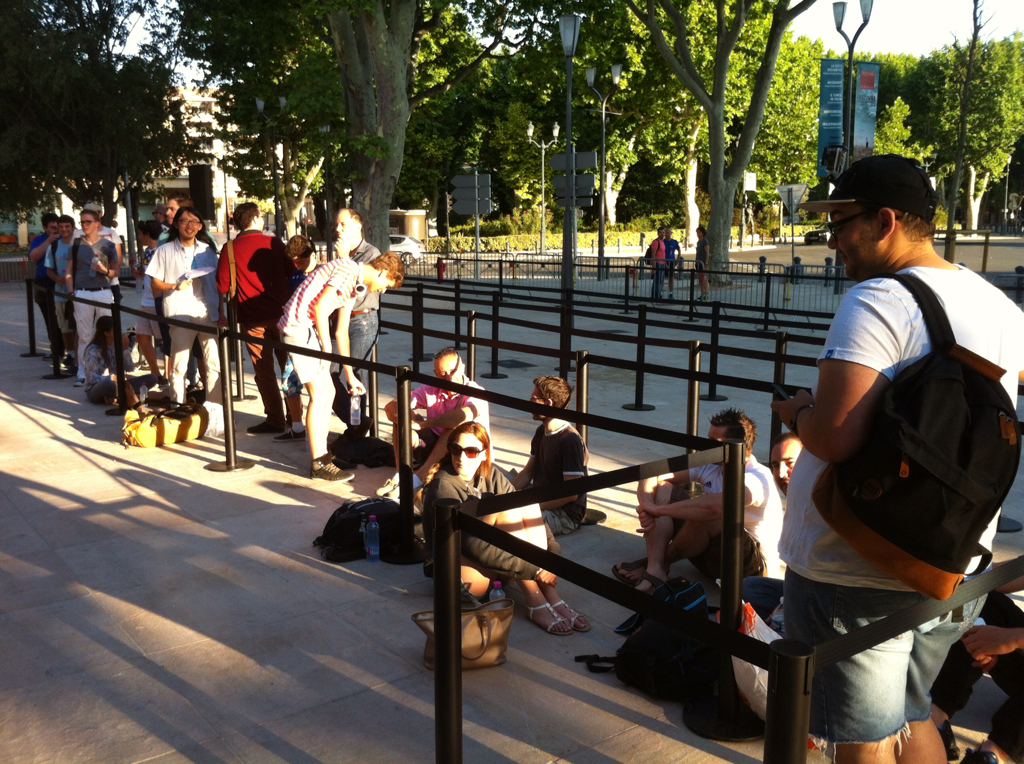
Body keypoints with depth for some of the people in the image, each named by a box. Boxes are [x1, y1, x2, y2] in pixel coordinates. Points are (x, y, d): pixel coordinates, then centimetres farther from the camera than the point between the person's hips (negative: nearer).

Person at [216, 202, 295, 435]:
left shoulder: (229, 249, -5)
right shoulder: (274, 243, -2)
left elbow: (223, 287, -4)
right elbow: (293, 274, 3)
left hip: (252, 319, -1)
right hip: (280, 313, 1)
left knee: (264, 369, 7)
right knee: (289, 365, 13)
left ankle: (276, 420, 9)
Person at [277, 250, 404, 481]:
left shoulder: (355, 286, 17)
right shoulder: (348, 268, -12)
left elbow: (341, 332, 20)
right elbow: (320, 305, -20)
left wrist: (349, 374, 22)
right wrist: (326, 347, -13)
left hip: (309, 329, 10)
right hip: (299, 327, -10)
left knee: (328, 392, 14)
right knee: (319, 395, -7)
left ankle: (321, 453, 23)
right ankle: (319, 465, -1)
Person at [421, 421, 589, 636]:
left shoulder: (489, 475, 3)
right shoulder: (443, 487, -19)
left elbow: (527, 518, -5)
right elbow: (472, 546, -28)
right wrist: (532, 570, -29)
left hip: (495, 567, 7)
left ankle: (550, 595, -24)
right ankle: (535, 600, -26)